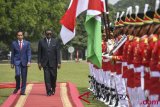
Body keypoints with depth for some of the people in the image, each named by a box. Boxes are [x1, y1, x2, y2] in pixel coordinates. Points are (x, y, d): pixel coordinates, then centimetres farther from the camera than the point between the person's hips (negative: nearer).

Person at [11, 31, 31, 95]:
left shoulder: (27, 43, 4)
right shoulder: (14, 43, 5)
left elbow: (29, 53, 0)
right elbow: (12, 54, 8)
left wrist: (29, 61, -12)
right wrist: (12, 63, 6)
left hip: (24, 61, 1)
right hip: (17, 61, -1)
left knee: (24, 77, 1)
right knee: (17, 74, -17)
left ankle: (22, 91, 9)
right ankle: (17, 87, 7)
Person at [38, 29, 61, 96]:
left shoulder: (55, 42, 4)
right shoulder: (41, 42, 4)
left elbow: (58, 53, 1)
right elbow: (39, 53, 5)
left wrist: (59, 62, -6)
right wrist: (39, 62, -1)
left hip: (53, 63, 1)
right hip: (45, 63, -1)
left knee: (53, 77, 5)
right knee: (47, 77, -6)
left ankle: (53, 89, 28)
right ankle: (49, 91, -4)